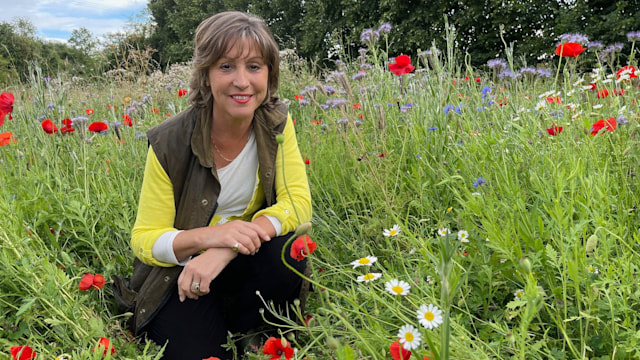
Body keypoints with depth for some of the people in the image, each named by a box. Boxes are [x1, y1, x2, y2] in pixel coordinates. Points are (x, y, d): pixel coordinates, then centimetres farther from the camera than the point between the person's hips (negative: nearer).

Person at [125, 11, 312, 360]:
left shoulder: (276, 122, -11)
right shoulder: (170, 143, -19)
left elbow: (298, 202, -18)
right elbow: (144, 240, -13)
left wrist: (225, 251, -32)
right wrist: (208, 236, -35)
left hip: (243, 261, 2)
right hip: (179, 272, -2)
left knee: (287, 251, -29)